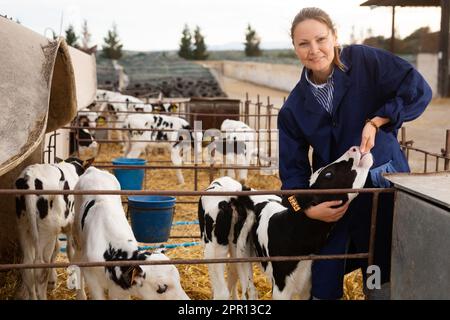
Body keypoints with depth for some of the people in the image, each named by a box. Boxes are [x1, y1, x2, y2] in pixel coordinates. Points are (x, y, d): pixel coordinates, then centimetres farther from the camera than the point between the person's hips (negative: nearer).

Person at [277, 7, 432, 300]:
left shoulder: (364, 60, -8)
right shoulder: (294, 107, 0)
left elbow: (418, 90, -11)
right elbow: (293, 167, -2)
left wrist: (376, 122, -17)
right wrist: (308, 207, -17)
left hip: (383, 187, -2)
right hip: (332, 196, 2)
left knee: (382, 282, 9)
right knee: (321, 285, 7)